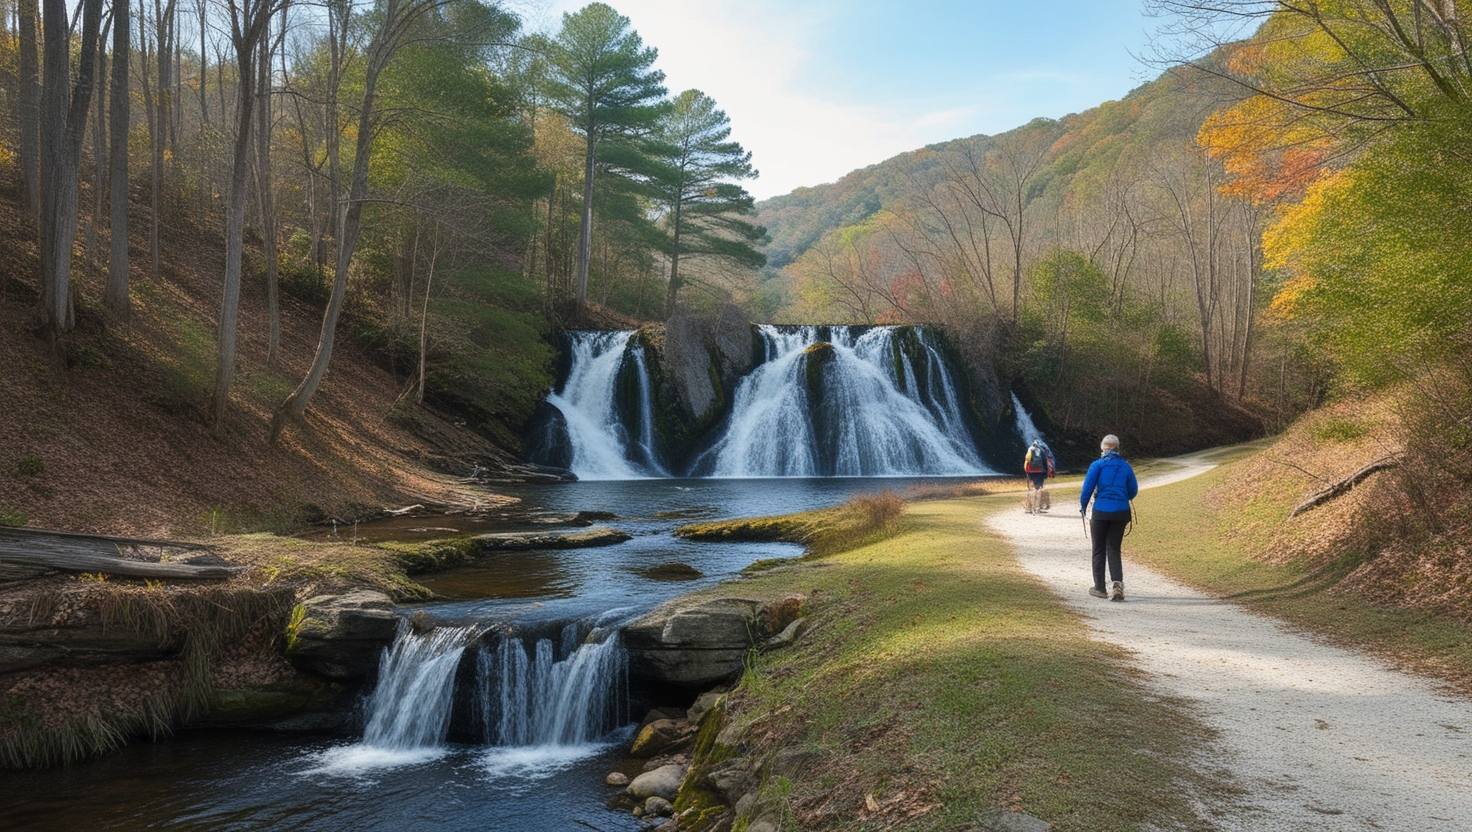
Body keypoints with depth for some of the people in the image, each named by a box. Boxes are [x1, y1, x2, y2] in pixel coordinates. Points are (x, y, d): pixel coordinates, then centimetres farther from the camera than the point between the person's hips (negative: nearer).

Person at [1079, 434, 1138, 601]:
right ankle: (1117, 582, -12)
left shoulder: (1098, 465, -4)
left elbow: (1088, 487, -7)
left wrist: (1083, 506, 7)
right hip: (1121, 512, 3)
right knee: (1114, 549, 9)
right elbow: (1133, 491, 10)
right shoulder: (1126, 466, 7)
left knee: (1099, 550, 10)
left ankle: (1100, 588, 14)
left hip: (1101, 511, -3)